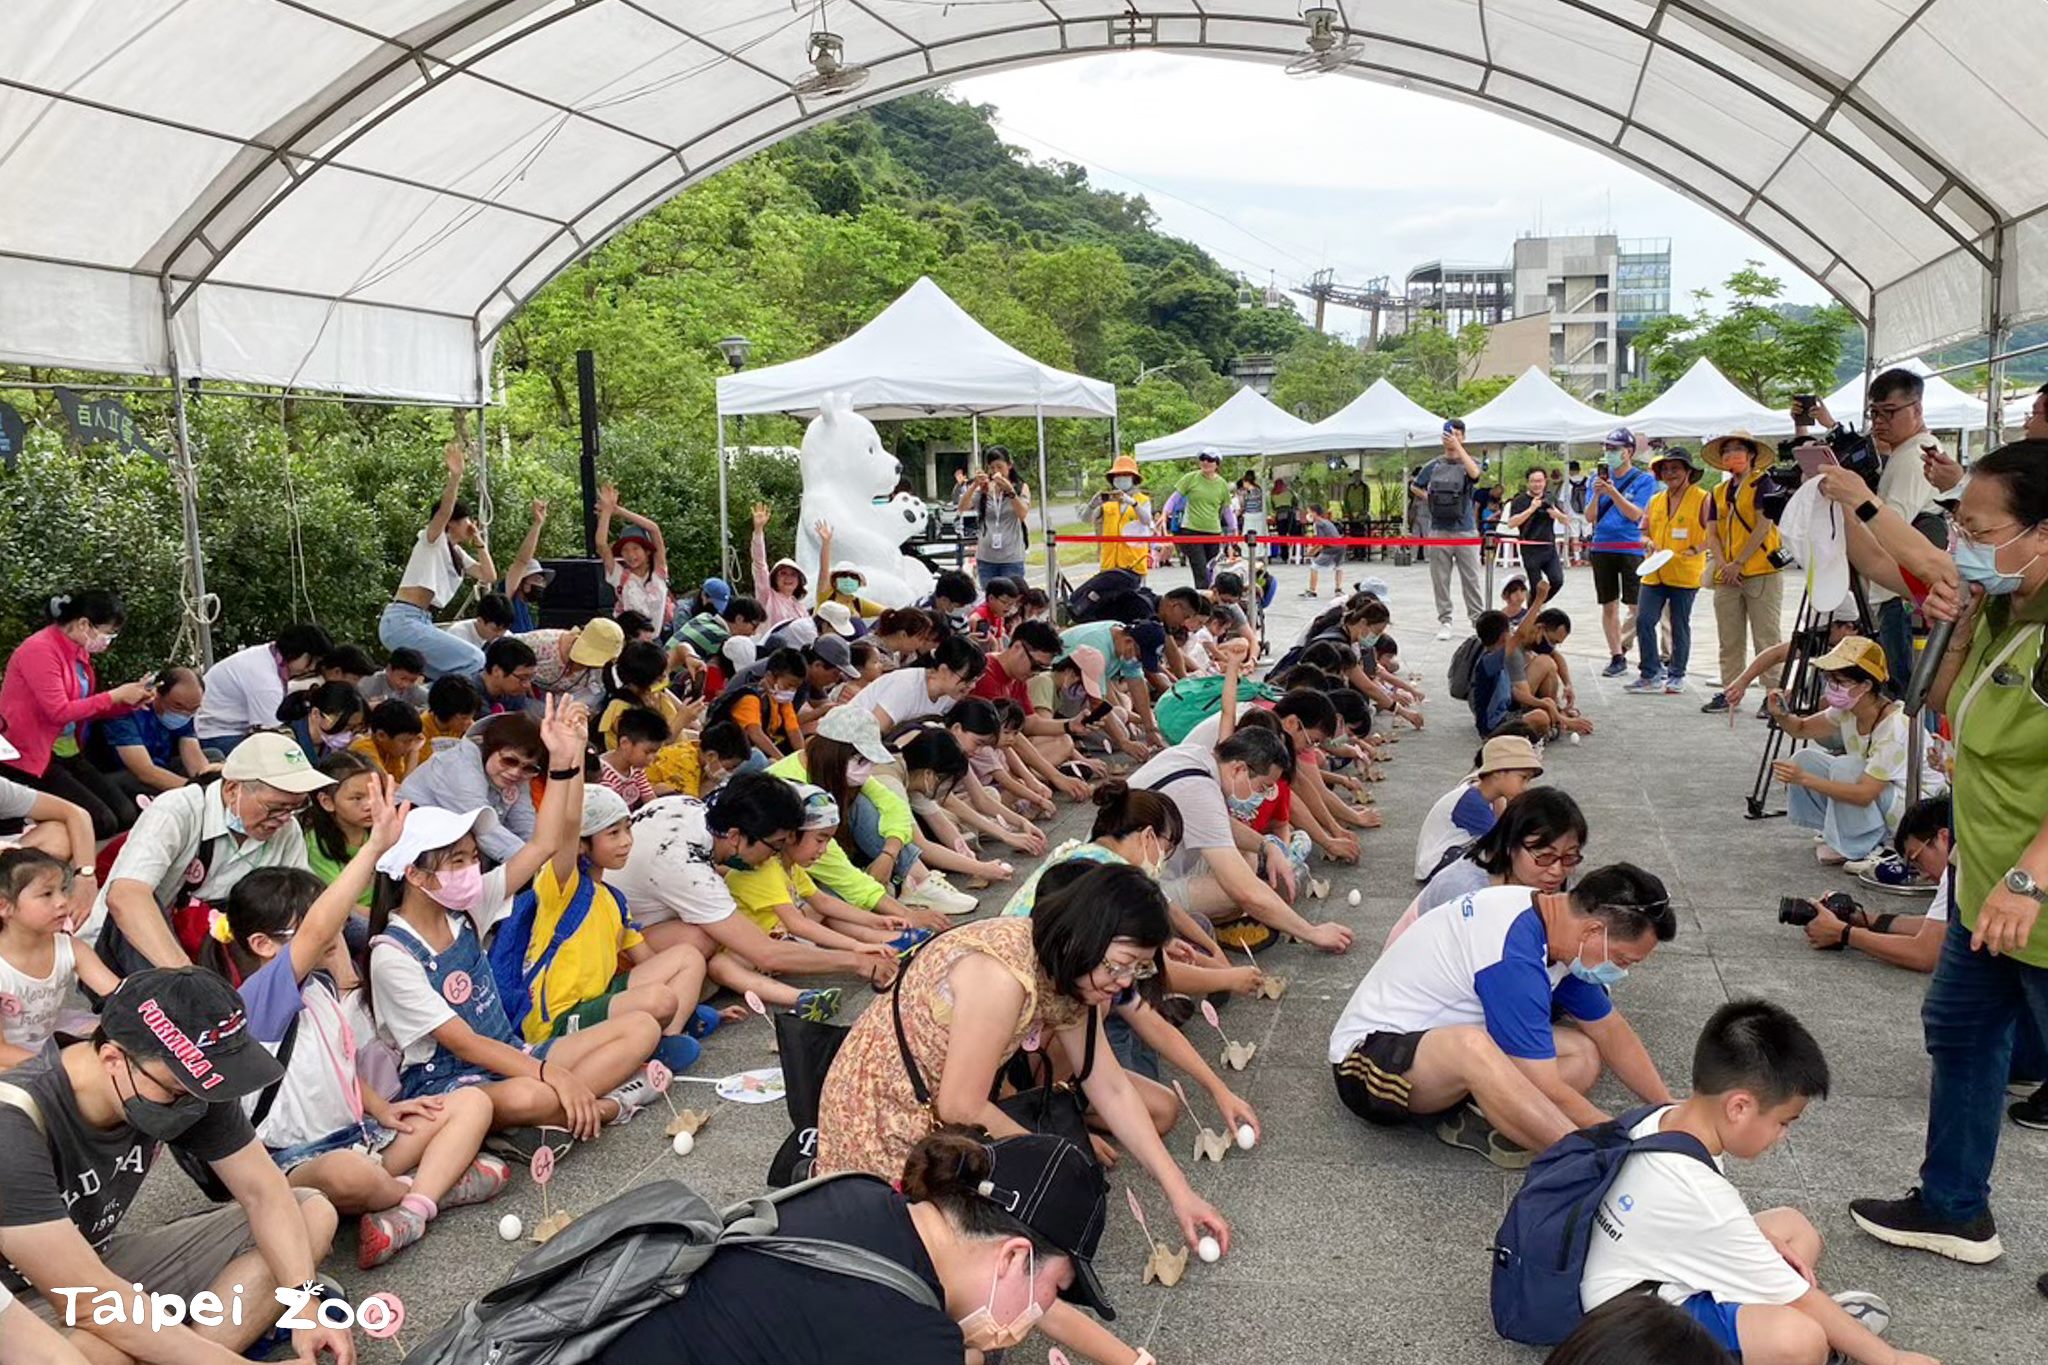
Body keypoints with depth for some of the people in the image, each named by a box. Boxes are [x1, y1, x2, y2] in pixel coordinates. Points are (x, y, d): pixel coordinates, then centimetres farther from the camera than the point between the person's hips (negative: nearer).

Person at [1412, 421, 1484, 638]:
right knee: (1440, 580, 4)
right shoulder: (1433, 466, 9)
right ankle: (1444, 622, 11)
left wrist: (1457, 447, -23)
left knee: (1471, 579, 1)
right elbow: (1414, 487, 22)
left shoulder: (1469, 462, 3)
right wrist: (1429, 498, 6)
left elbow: (1474, 473, -22)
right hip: (1438, 530, 2)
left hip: (1465, 530, -2)